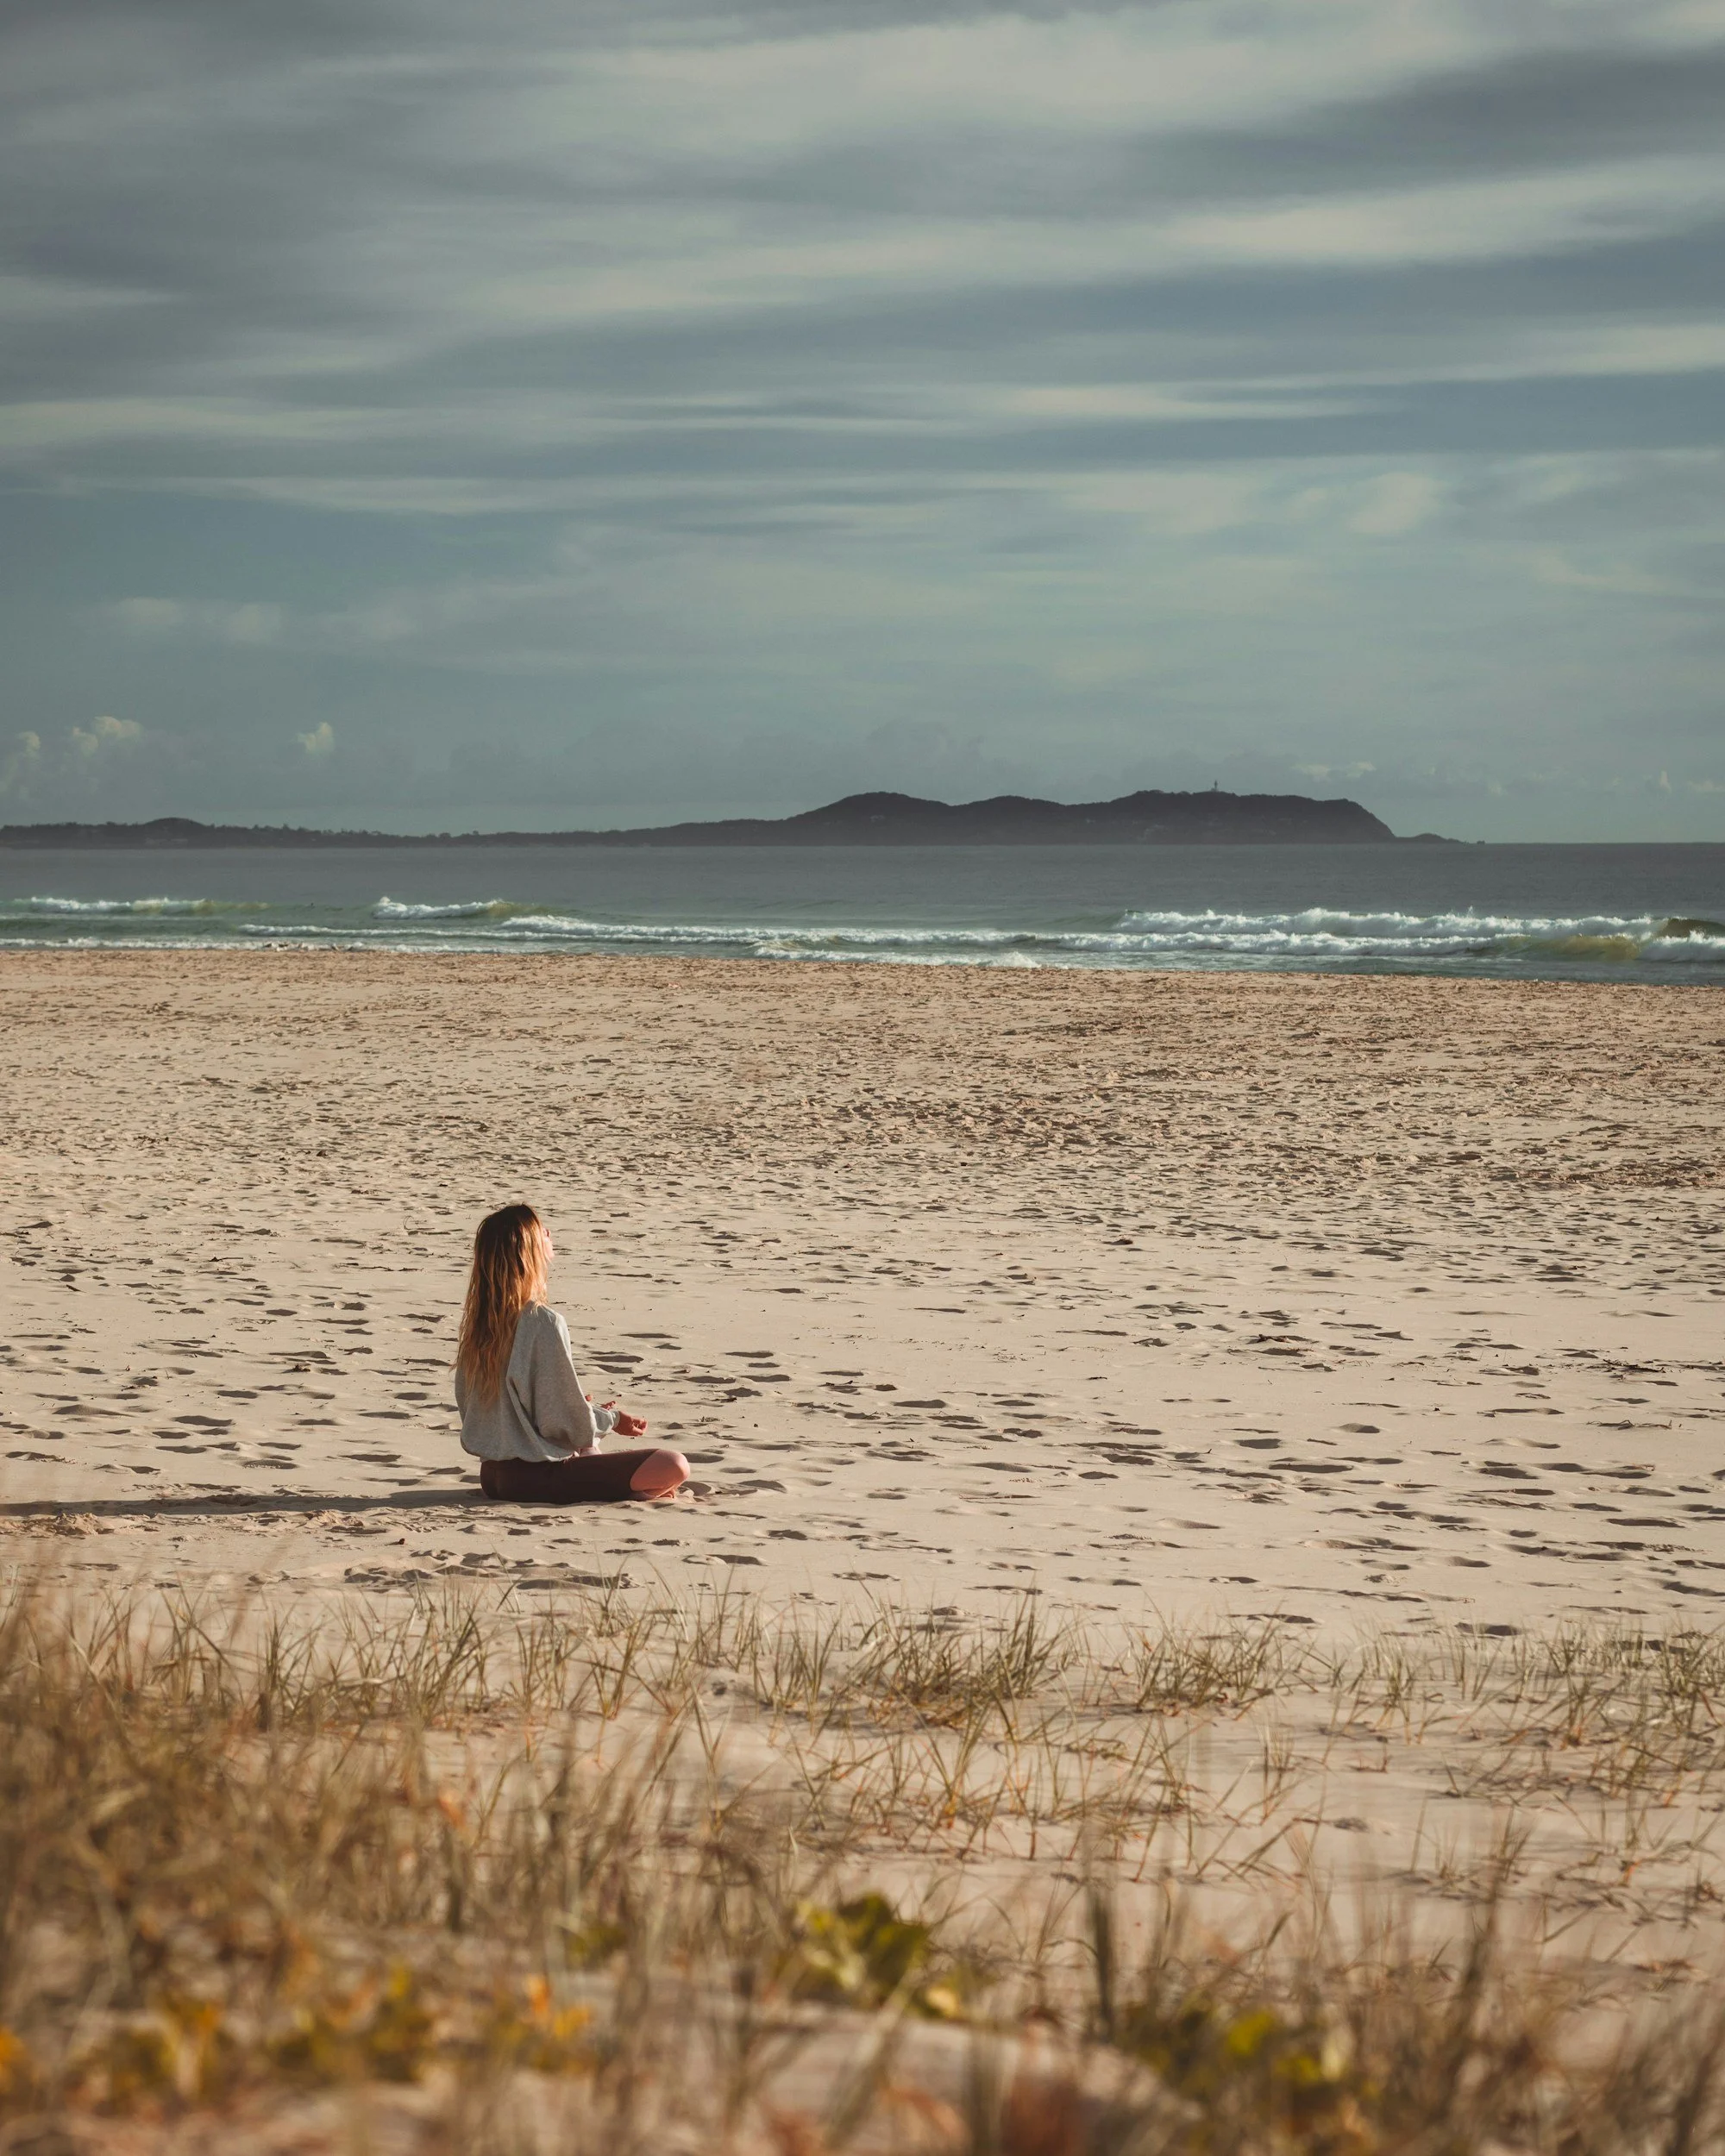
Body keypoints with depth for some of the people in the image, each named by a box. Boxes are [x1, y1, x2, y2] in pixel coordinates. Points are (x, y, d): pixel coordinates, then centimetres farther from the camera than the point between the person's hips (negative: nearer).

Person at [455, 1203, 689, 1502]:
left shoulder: (477, 1321, 5)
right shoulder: (545, 1324, -18)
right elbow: (570, 1423, -15)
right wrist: (612, 1419, 8)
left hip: (492, 1475, 8)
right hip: (535, 1477, -8)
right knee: (674, 1466, -13)